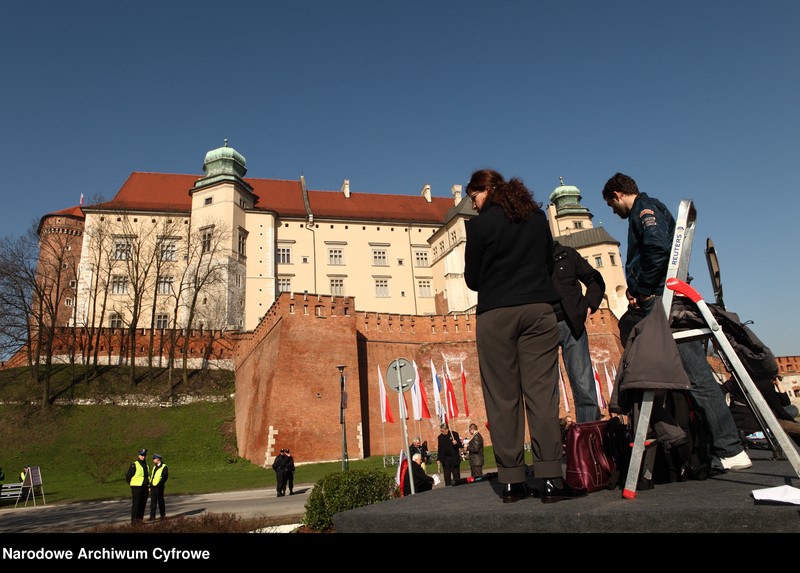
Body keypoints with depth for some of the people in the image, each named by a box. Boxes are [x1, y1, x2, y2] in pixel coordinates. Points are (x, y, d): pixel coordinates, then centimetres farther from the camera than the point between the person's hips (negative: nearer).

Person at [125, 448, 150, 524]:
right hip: (136, 488, -7)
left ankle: (140, 519, 15)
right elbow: (128, 476, -6)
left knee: (143, 504, 7)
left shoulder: (146, 465, 16)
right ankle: (134, 520, -2)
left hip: (145, 488, 7)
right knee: (135, 504, -6)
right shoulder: (134, 464, -7)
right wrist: (132, 485, -1)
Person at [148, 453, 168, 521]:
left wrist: (160, 484, -16)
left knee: (160, 501, 3)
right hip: (153, 487, 6)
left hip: (159, 487, -6)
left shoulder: (164, 467, -5)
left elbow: (165, 476, -11)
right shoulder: (154, 467, 17)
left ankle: (163, 515, 14)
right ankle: (152, 516, 5)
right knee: (153, 502, 3)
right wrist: (150, 486, 12)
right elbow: (151, 476, 19)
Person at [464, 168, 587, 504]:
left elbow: (472, 279, 1)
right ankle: (550, 477, -3)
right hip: (539, 309, 4)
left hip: (495, 314, -3)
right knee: (541, 391, 1)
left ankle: (511, 481, 4)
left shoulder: (480, 224, -3)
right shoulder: (538, 217, 12)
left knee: (502, 397, 1)